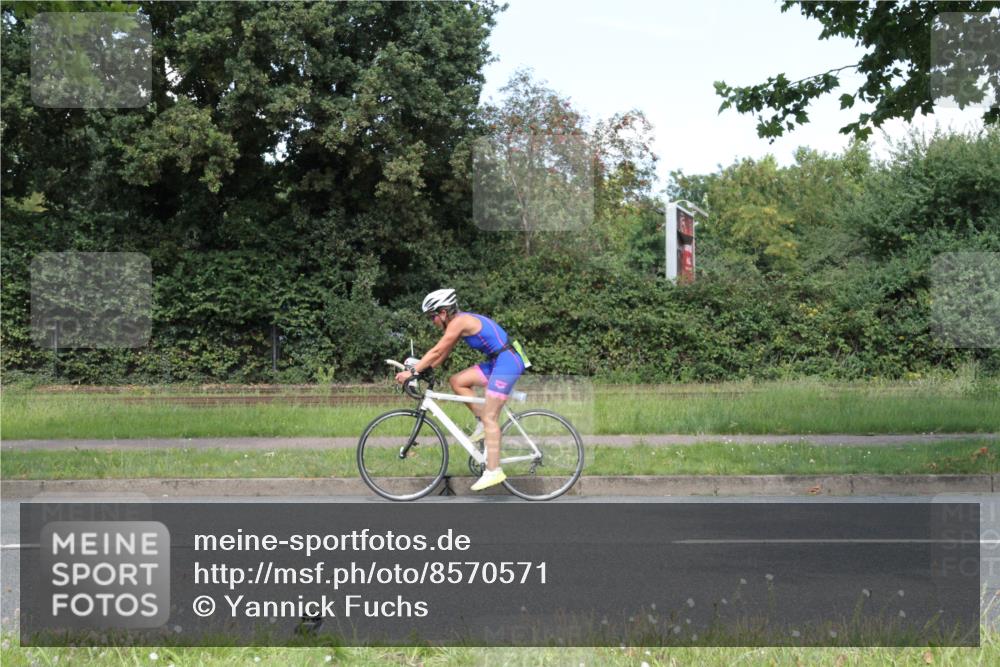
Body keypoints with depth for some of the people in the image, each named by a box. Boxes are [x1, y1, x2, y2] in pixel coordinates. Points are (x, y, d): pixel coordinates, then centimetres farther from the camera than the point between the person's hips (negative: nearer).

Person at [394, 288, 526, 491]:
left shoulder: (458, 322, -14)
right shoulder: (461, 321, 14)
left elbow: (437, 351, -16)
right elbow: (443, 354, 18)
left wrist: (412, 372, -15)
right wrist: (423, 369, 11)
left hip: (506, 363, -9)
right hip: (498, 362, 9)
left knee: (489, 417, -10)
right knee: (456, 381, 8)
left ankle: (493, 471, -11)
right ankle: (482, 422, 11)